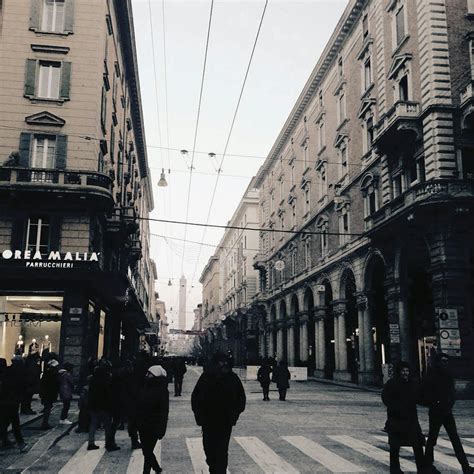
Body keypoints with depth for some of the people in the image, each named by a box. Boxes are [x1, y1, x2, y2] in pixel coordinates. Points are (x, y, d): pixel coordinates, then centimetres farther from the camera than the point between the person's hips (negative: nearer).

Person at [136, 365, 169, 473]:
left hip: (153, 428, -7)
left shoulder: (162, 391, -15)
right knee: (146, 451, 16)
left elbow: (164, 412, -16)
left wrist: (161, 430, -19)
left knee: (148, 453, -1)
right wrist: (137, 422, 9)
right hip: (143, 426, 7)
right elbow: (139, 407, 10)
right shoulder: (145, 388, 4)